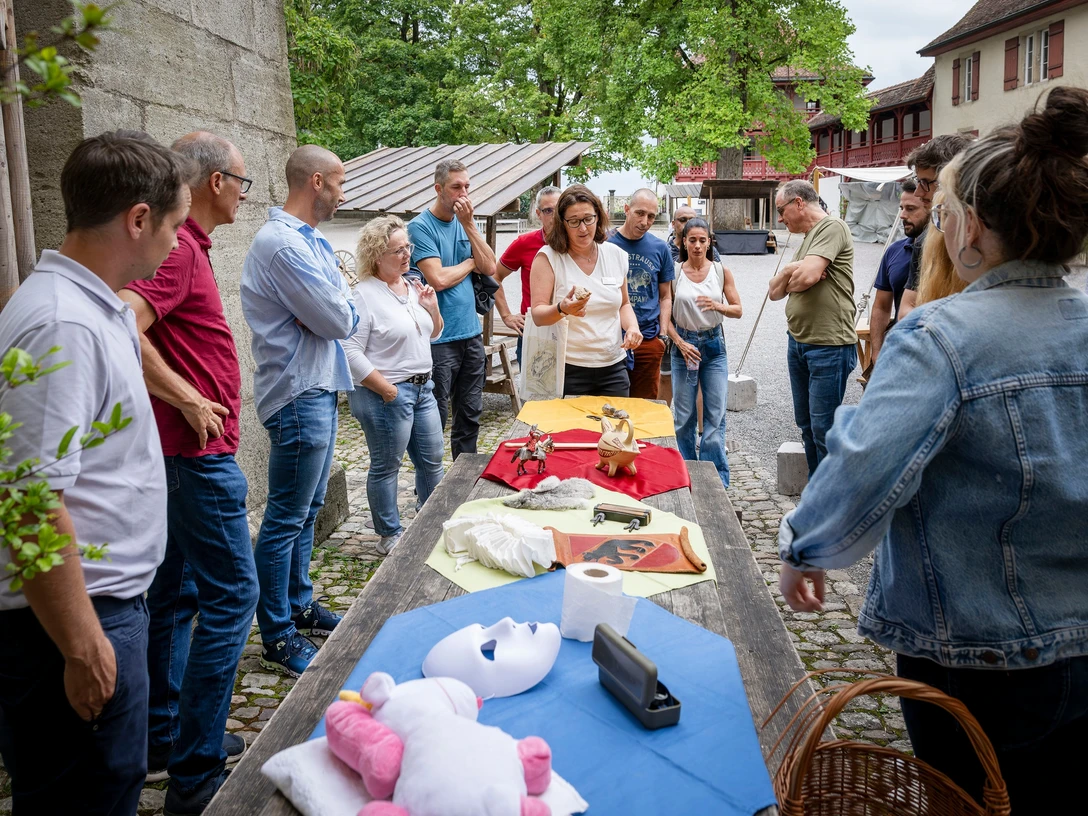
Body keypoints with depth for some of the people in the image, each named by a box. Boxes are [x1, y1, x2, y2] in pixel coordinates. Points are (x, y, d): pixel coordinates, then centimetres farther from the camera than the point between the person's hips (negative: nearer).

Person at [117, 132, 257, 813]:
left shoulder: (187, 245, 14)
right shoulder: (179, 248, -16)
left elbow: (134, 327, 20)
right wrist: (186, 398, -21)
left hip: (181, 452, 10)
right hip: (198, 451, -10)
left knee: (177, 593, 16)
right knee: (231, 594, -4)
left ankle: (164, 743, 29)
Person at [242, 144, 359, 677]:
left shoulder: (311, 241, 15)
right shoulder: (283, 244, -19)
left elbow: (348, 316, 13)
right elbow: (339, 321, -19)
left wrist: (334, 310, -6)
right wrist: (338, 307, 0)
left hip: (319, 388, 10)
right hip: (299, 394, -10)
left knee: (308, 508, 18)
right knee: (286, 519, -2)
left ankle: (300, 606, 32)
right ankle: (277, 638, 8)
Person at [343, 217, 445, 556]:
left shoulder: (413, 286, 10)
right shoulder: (364, 295, -15)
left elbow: (432, 334, 20)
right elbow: (351, 352, -20)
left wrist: (432, 308, 0)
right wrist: (388, 390, -19)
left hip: (423, 388, 8)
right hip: (387, 394, -8)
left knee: (432, 461, 16)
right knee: (386, 467, 6)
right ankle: (390, 536, 20)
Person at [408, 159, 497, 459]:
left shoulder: (465, 223, 11)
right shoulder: (420, 227, -10)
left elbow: (490, 268, 2)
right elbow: (439, 279, -19)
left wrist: (468, 224, -6)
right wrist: (470, 263, -2)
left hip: (471, 333, 7)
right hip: (439, 340, -7)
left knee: (470, 415, 15)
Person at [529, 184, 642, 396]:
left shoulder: (616, 255, 5)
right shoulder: (548, 257, -6)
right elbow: (537, 314, -10)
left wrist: (632, 326, -2)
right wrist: (562, 309, -30)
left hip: (613, 366, 4)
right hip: (567, 370, -4)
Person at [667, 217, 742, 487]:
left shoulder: (721, 272, 1)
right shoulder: (674, 273, -1)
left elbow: (738, 310, 3)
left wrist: (717, 306, -16)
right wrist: (680, 343, -11)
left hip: (714, 346, 0)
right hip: (683, 345, 0)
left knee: (715, 417, -3)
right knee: (684, 417, 6)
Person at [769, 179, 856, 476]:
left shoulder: (831, 228, -10)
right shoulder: (806, 237, 19)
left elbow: (807, 276, -25)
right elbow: (775, 291, 15)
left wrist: (790, 280, -3)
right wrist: (788, 272, -6)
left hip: (829, 346, -10)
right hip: (798, 342, 10)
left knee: (823, 428, -6)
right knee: (806, 424, 15)